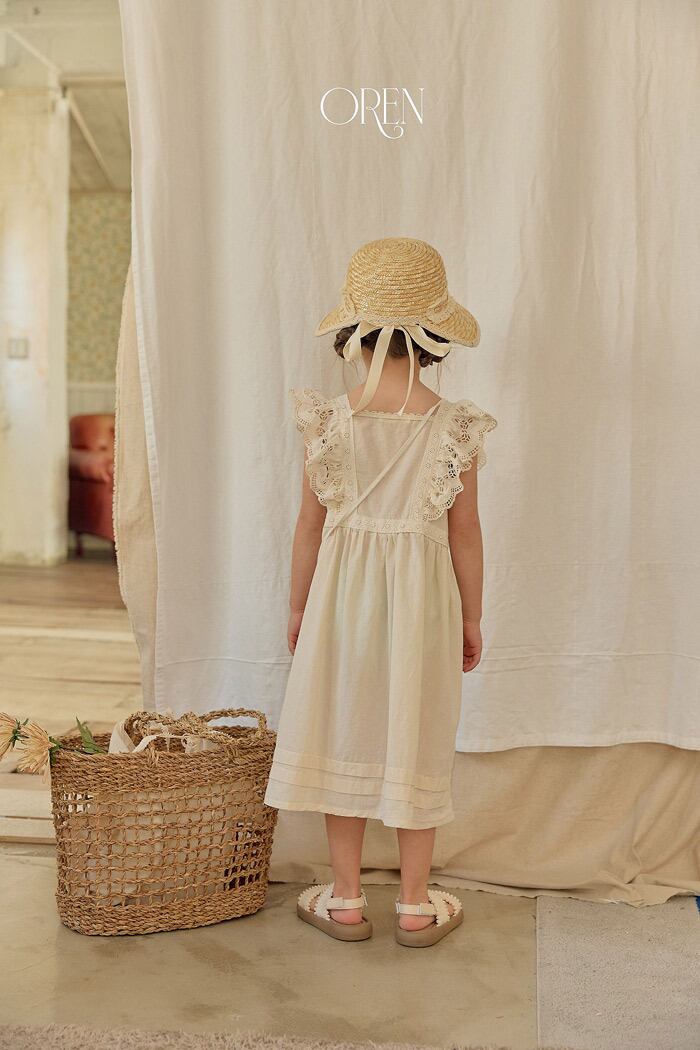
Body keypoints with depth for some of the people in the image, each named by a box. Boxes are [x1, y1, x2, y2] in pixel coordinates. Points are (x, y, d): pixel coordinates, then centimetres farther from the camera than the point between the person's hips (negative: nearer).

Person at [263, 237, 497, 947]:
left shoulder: (328, 420, -9)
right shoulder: (456, 428, -10)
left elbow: (311, 523, -3)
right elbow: (465, 535, -5)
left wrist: (298, 606, 10)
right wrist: (472, 618, 8)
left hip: (343, 593, 1)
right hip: (424, 596, 0)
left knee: (341, 735, 13)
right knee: (417, 744, 11)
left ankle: (345, 899, 24)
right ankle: (416, 905, 24)